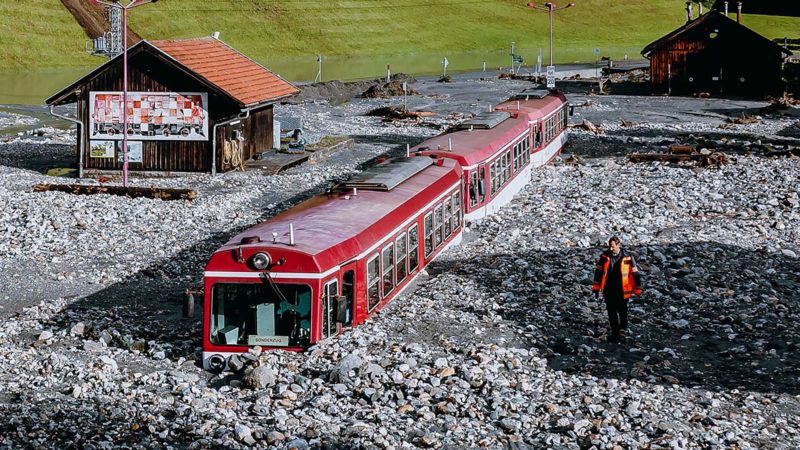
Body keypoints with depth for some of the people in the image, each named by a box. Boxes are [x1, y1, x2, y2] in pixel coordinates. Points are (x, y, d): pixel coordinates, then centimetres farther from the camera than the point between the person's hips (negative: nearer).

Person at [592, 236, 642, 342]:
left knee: (622, 310, 16)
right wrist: (596, 289, 6)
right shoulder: (605, 256, -5)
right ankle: (615, 333, 13)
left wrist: (637, 290, -2)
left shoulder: (627, 257, -12)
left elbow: (635, 273, -5)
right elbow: (599, 272, 5)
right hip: (609, 291, 2)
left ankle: (623, 325, 42)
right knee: (612, 313, 4)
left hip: (622, 291, -2)